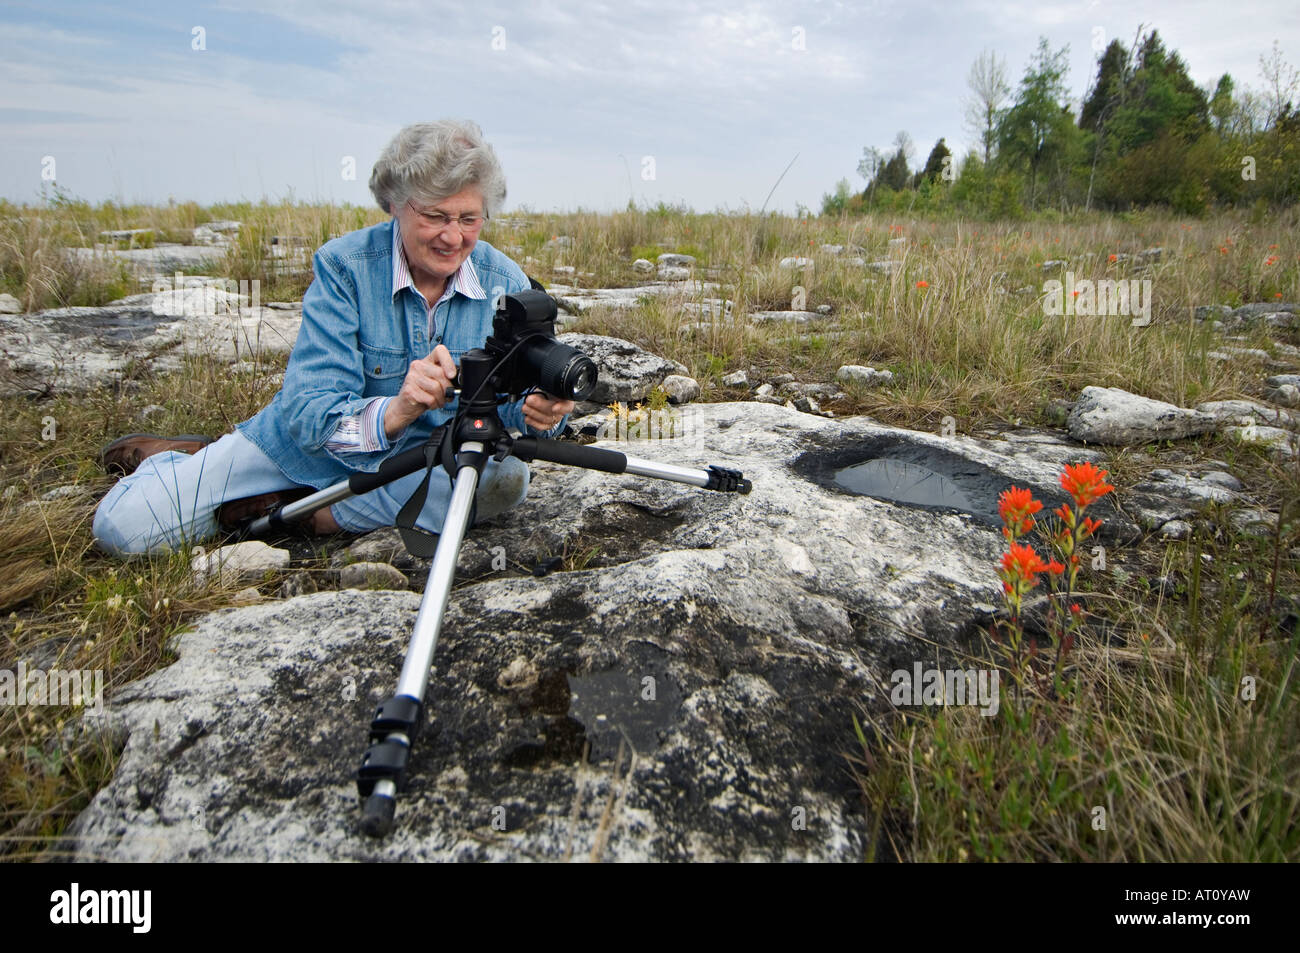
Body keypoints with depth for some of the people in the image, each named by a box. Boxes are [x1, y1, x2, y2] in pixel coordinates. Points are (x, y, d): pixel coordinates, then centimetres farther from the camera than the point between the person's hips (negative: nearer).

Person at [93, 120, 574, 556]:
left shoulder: (504, 281, -12)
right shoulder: (344, 265, -19)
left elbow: (520, 395, -9)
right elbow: (308, 412, -26)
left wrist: (540, 412, -34)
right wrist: (394, 412, -46)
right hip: (310, 446, -2)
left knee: (506, 480, -33)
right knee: (123, 526, -13)